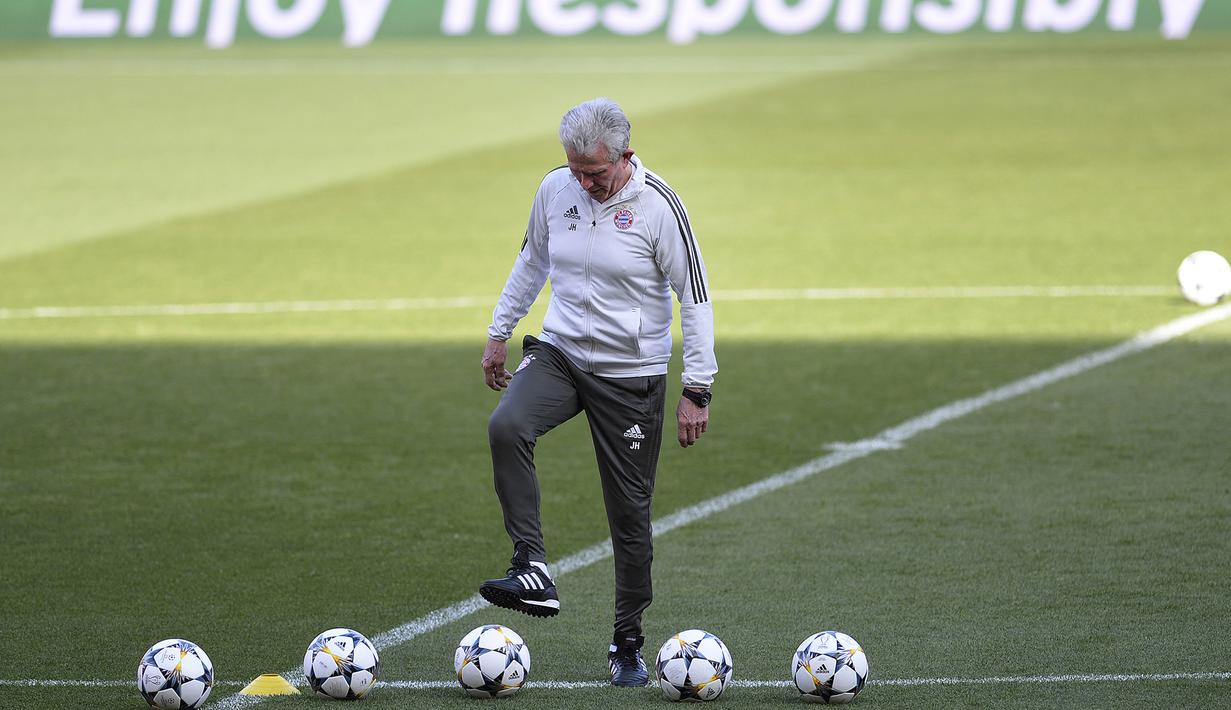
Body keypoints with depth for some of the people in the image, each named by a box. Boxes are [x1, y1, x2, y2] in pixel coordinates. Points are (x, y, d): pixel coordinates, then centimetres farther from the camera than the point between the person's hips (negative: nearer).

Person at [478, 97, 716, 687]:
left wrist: (696, 391, -12)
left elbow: (695, 299, -10)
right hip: (559, 352, 3)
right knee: (506, 427, -28)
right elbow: (532, 262, 17)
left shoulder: (658, 205, -14)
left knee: (630, 513, 2)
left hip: (631, 375, -3)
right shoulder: (555, 190, -2)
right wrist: (499, 333, 19)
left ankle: (628, 645, 17)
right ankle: (533, 572, -29)